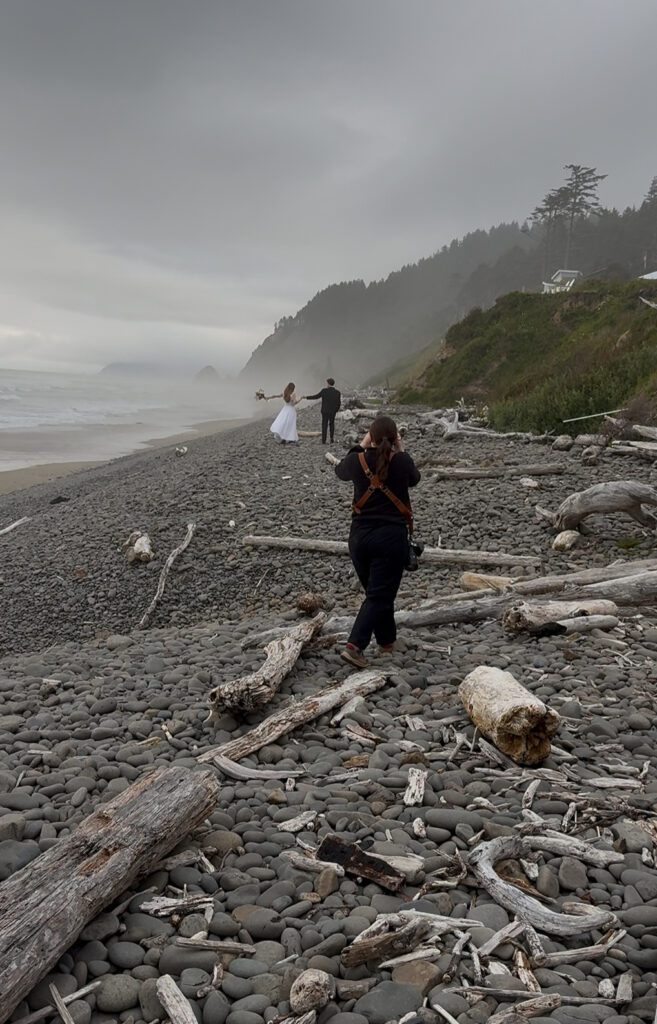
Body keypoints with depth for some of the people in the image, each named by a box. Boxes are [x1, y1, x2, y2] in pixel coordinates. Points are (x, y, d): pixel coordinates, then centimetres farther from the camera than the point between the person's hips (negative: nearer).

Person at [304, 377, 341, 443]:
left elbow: (316, 396, -9)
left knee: (324, 426, 8)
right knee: (332, 424, 21)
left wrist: (307, 397, 3)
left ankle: (324, 441, 5)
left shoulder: (324, 390, -16)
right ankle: (332, 439, 19)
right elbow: (338, 403, -5)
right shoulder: (337, 392, -10)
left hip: (325, 411, -2)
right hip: (333, 412, 2)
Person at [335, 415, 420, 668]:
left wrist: (361, 446, 22)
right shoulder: (402, 462, -9)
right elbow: (414, 479, 15)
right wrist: (401, 451, 20)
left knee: (376, 591, 20)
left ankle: (386, 639, 34)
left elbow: (340, 471, 20)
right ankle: (354, 646, -13)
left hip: (360, 535, 3)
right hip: (391, 536, -3)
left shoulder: (358, 460, -4)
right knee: (379, 596, 0)